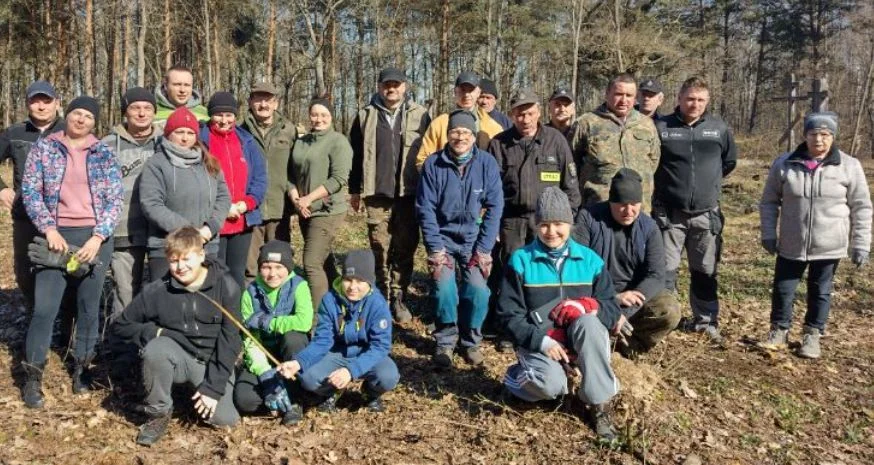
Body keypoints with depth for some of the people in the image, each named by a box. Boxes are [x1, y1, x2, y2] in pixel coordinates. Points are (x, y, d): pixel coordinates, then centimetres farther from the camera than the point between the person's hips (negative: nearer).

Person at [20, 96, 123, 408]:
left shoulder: (104, 154, 6)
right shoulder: (44, 147, 5)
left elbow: (115, 199, 1)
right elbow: (30, 189, 1)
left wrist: (98, 236, -10)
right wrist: (49, 229, -10)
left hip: (95, 237, 1)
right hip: (57, 235, -1)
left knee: (89, 307, 7)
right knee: (44, 307, -6)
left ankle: (82, 367, 22)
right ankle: (33, 376, 6)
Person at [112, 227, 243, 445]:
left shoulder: (226, 286, -12)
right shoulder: (157, 290, -9)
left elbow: (229, 339, -12)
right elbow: (121, 325, 3)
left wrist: (213, 386, -16)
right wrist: (153, 332, -16)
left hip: (213, 362, -1)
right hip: (178, 356, 1)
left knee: (225, 419, -18)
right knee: (156, 348, -32)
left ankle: (201, 392, 16)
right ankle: (158, 413, -8)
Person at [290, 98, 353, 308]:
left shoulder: (338, 141, -7)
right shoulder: (301, 142, 12)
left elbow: (338, 179, -15)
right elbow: (292, 175, 14)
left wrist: (309, 198, -15)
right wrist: (296, 199, -5)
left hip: (327, 211, -7)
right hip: (306, 212, 7)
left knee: (312, 264, -12)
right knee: (324, 262, 15)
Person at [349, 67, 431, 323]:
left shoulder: (419, 115, 6)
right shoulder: (366, 116, 9)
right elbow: (356, 155, 12)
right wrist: (354, 190, 10)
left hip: (409, 193, 0)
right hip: (377, 194, 1)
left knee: (405, 248, 2)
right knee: (380, 249, 4)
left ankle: (398, 297, 12)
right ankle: (382, 298, 15)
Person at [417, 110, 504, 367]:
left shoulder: (487, 163, -6)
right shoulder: (433, 164, -7)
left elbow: (494, 207, -5)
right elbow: (425, 208, -5)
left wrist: (484, 248, -9)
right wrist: (435, 247, -10)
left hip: (474, 239, 1)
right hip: (444, 237, 0)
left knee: (478, 290, -17)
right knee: (444, 288, -19)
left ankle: (471, 341, 10)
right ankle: (445, 341, 5)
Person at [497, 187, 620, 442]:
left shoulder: (589, 259, 4)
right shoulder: (521, 260, -2)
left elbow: (610, 306, 2)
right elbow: (509, 313, -5)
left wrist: (591, 308, -22)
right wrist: (541, 342, -18)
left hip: (582, 341, 2)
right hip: (539, 342, -2)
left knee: (588, 322, -33)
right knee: (550, 385, -32)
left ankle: (599, 404, -19)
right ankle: (518, 375, 6)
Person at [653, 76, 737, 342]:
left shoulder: (719, 129, 2)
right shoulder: (661, 127, -7)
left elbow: (729, 161, 18)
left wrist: (708, 181, 14)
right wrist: (666, 182, 6)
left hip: (706, 214, 3)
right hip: (669, 213, -2)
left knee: (705, 271, 12)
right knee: (665, 270, 2)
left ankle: (706, 321, 25)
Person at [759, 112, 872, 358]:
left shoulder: (849, 166, -6)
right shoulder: (784, 164, -4)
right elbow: (769, 201, 5)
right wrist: (768, 234, 2)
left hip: (829, 246, 0)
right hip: (790, 245, 1)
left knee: (820, 292, 12)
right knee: (782, 289, 9)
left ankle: (812, 335, 28)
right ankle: (779, 330, 28)